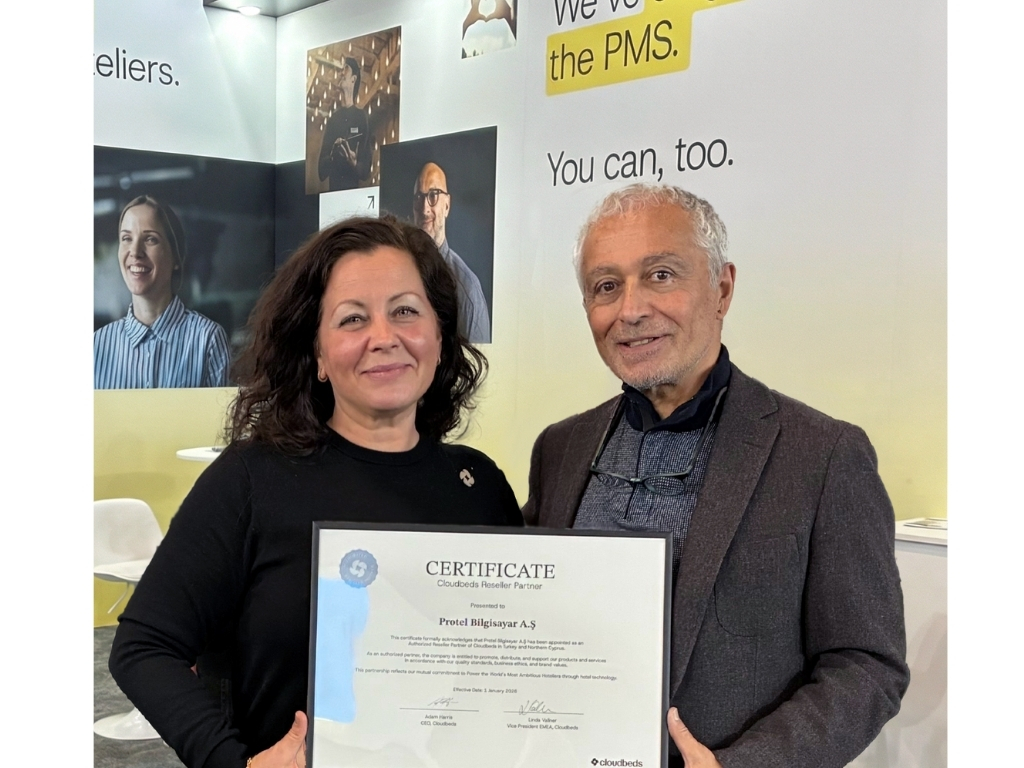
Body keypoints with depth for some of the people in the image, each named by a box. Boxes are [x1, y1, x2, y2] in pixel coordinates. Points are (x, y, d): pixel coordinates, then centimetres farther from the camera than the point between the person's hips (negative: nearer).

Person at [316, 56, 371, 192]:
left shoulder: (361, 117, 2)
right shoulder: (333, 117, 11)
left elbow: (365, 170, 0)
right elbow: (321, 170, 7)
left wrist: (355, 163, -20)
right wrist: (332, 155, -12)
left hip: (352, 189, -2)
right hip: (332, 188, 2)